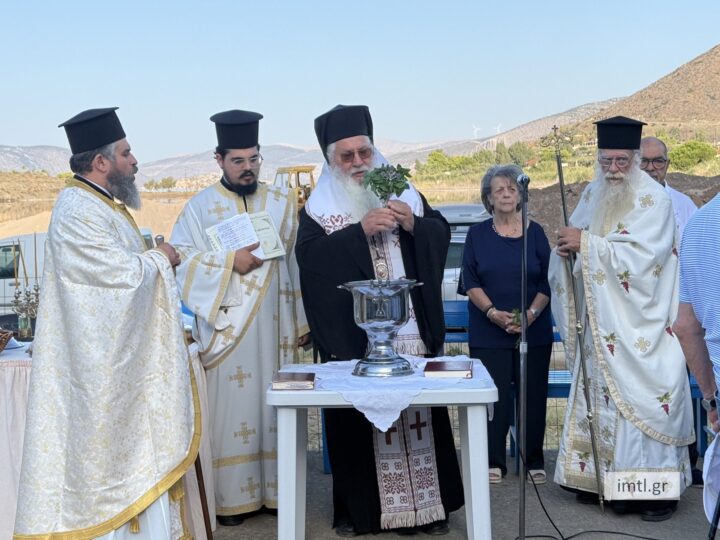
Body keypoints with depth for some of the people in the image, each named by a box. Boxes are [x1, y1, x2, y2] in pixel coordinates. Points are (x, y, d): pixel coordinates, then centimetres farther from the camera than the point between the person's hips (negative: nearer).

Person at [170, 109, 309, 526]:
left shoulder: (282, 203, 9)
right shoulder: (201, 206, 1)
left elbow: (294, 264, 9)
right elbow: (182, 258, -8)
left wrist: (302, 321, 6)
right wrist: (230, 261, -18)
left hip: (274, 328, 3)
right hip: (226, 327, -2)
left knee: (275, 407, 7)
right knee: (231, 409, 0)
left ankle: (276, 489, 17)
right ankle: (233, 496, 9)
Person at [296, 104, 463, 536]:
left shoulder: (403, 190, 11)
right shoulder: (319, 205, 4)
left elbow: (442, 234, 7)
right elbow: (309, 254, -11)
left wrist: (413, 223, -12)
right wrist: (361, 230, -19)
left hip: (412, 330, 2)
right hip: (352, 335, -1)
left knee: (421, 413, 5)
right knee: (356, 418, 2)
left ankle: (431, 502, 16)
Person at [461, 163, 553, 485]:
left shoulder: (535, 232, 7)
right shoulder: (478, 234, 6)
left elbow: (547, 281, 4)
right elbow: (471, 281, 0)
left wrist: (532, 313, -11)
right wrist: (493, 312, -14)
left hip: (533, 330, 1)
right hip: (488, 332, -1)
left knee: (533, 395, 2)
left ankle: (534, 462, 14)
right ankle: (494, 463, 7)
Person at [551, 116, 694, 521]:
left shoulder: (654, 199, -8)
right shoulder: (592, 195, 11)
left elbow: (643, 256, -20)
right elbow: (577, 241, 15)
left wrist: (587, 243, -20)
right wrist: (568, 247, -8)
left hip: (639, 327, -6)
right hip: (600, 322, 6)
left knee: (643, 397, -7)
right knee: (599, 393, 8)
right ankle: (600, 475, 17)